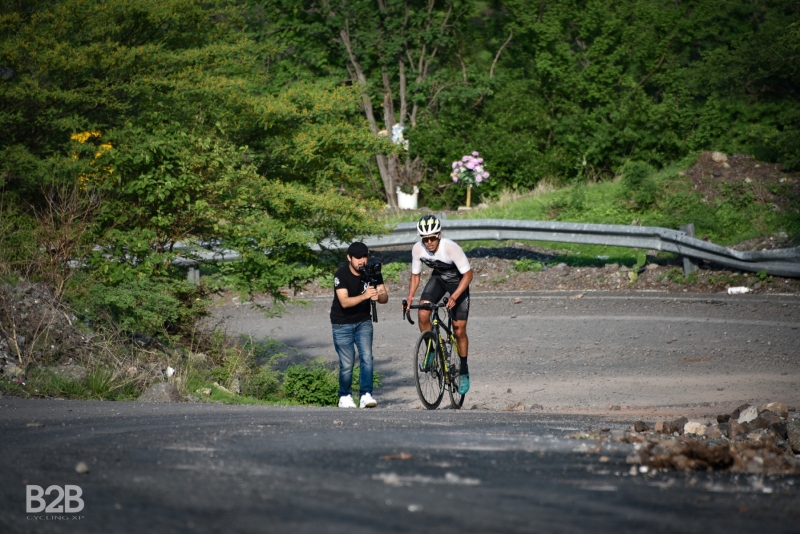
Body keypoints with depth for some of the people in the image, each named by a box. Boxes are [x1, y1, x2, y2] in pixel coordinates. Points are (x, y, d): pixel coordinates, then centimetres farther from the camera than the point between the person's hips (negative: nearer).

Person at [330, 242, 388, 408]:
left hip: (363, 321, 3)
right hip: (342, 323, -3)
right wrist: (364, 296, -46)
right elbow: (344, 302, -31)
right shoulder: (341, 275, -21)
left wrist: (378, 296, -34)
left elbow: (385, 298, -11)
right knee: (347, 363, -3)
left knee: (367, 357, -13)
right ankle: (344, 397, 15)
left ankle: (366, 395, -14)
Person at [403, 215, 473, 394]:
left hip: (458, 282, -4)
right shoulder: (417, 249, -22)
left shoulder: (451, 248, -34)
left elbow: (468, 274, -27)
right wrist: (410, 297, -18)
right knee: (423, 314, -22)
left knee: (459, 331, -4)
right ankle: (431, 349, 2)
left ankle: (464, 372, 14)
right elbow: (415, 274, -4)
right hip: (438, 278, 4)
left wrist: (454, 296, -38)